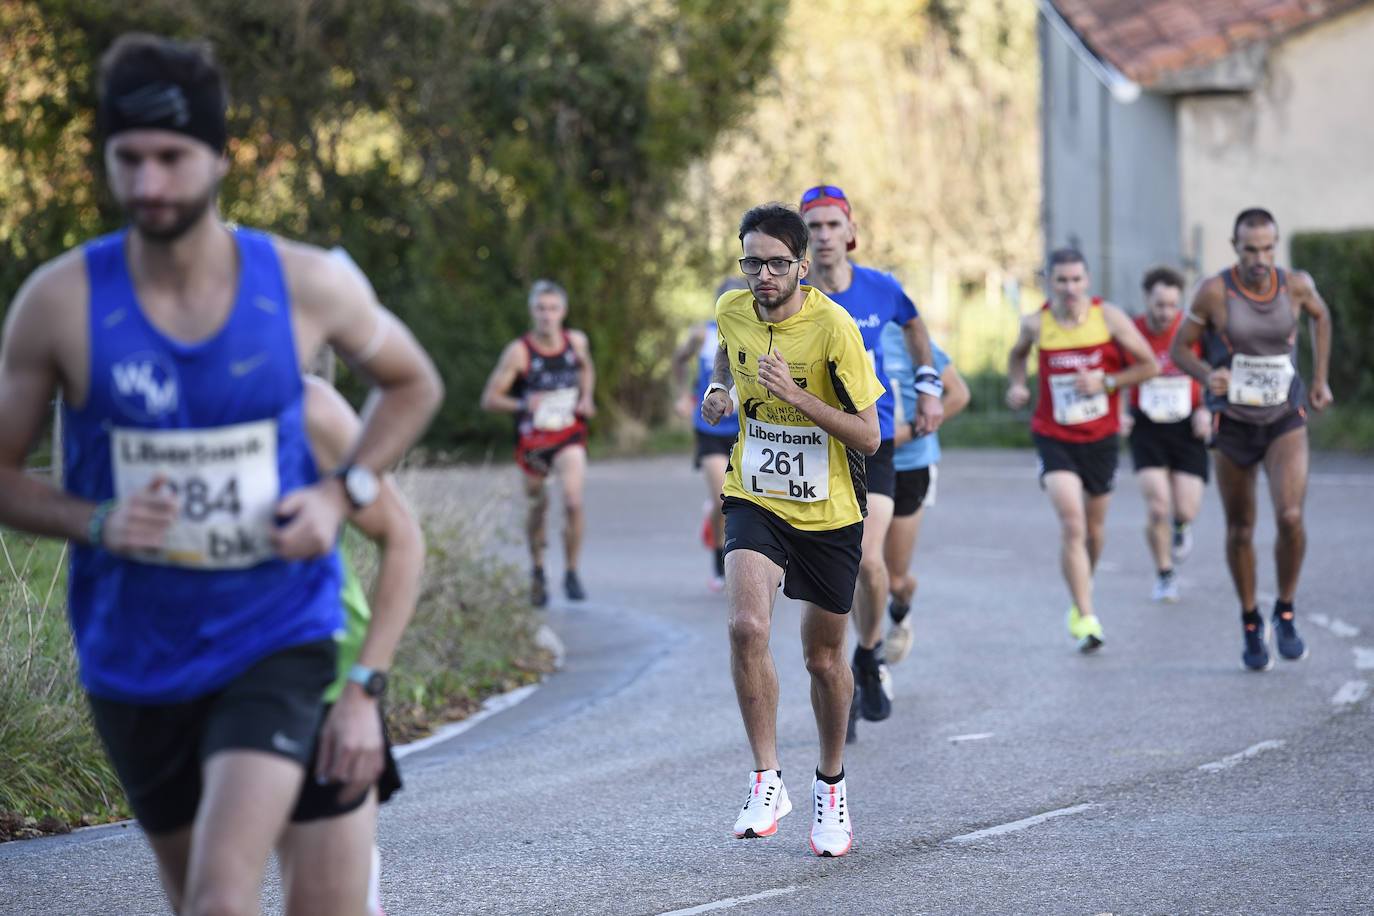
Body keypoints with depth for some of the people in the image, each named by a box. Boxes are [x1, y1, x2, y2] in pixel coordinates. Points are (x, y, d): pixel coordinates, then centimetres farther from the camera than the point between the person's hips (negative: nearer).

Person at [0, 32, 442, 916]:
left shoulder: (309, 285, -9)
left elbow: (414, 385, 11)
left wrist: (342, 493, -6)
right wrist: (95, 524, -20)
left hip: (275, 642, -2)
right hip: (134, 655, 2)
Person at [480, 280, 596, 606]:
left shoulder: (576, 342, -3)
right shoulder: (518, 352, -13)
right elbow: (490, 398, -11)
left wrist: (586, 398, 3)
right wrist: (522, 404, -28)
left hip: (569, 438, 1)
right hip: (532, 441, -1)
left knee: (573, 501, -19)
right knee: (537, 507, 12)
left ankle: (571, 573, -2)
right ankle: (537, 571, 38)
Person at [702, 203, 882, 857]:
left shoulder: (833, 327, -19)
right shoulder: (731, 311, -5)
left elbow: (868, 437, -19)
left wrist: (793, 393, -29)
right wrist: (718, 390, 1)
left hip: (830, 513, -2)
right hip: (756, 501, 2)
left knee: (823, 657, 9)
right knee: (747, 625, -23)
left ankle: (831, 783, 33)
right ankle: (766, 780, -13)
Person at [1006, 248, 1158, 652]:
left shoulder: (1109, 317, -10)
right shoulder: (1035, 324, -7)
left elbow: (1150, 365, -3)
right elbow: (1018, 353, 17)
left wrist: (1106, 381, -16)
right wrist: (1016, 385, -3)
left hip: (1100, 437, 1)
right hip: (1054, 438, -1)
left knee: (1094, 527, 15)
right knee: (1072, 524, -17)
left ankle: (1082, 595, 43)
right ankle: (1085, 617, -15)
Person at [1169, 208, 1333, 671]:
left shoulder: (1296, 285, -9)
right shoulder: (1214, 291, -15)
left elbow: (1320, 315, 15)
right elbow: (1179, 348, -5)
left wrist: (1320, 379, 12)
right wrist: (1207, 375, -26)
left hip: (1286, 422, 0)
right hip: (1233, 425, 0)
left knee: (1290, 517, -19)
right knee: (1240, 531, 9)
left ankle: (1285, 614, 3)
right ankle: (1250, 623, 31)